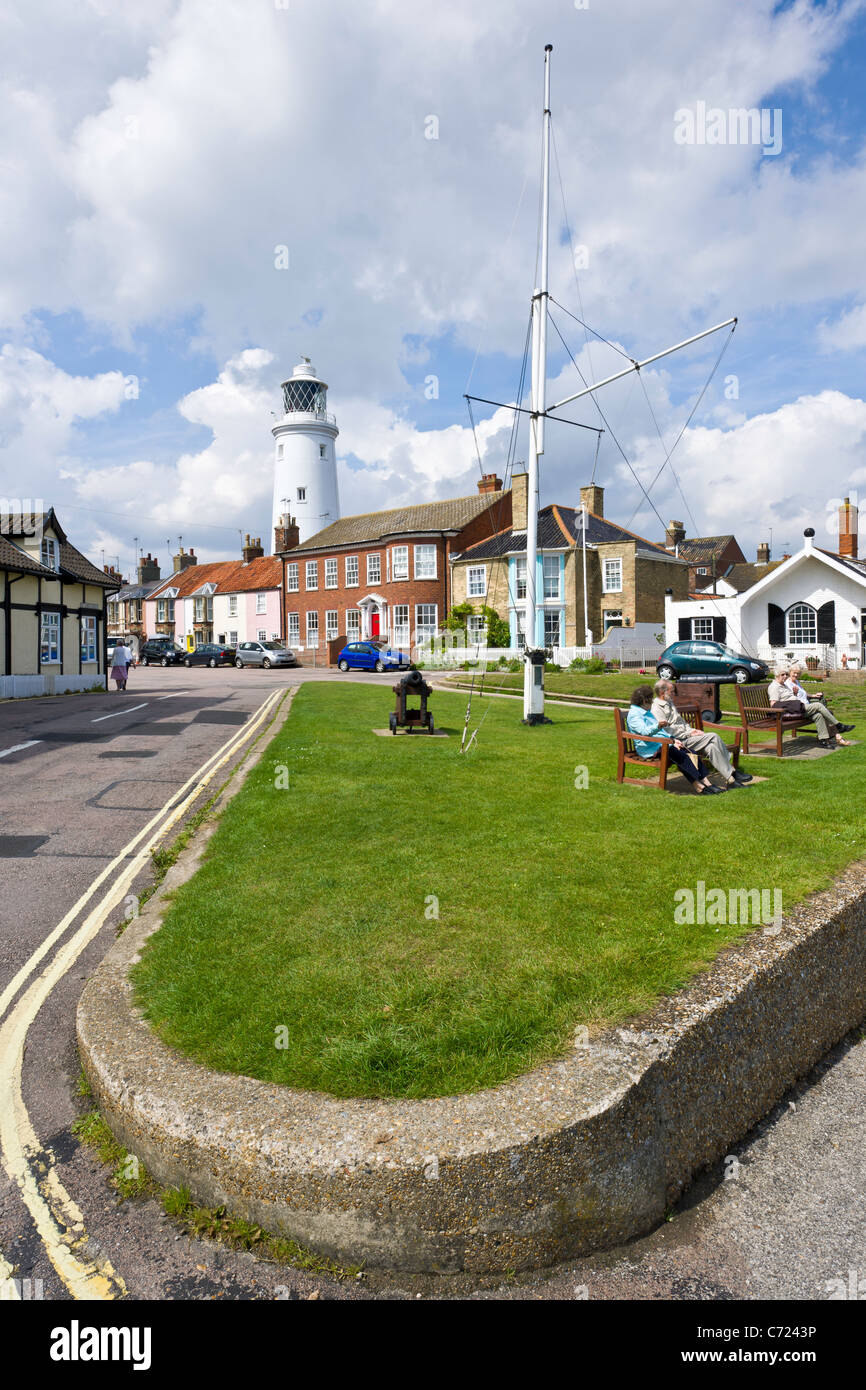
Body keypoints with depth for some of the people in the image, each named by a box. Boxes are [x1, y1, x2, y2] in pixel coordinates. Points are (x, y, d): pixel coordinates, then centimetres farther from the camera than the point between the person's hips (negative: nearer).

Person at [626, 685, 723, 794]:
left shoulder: (647, 713, 25)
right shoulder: (633, 714, -6)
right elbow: (644, 731, -23)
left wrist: (672, 740, 11)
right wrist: (657, 726, -41)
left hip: (664, 742, 9)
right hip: (650, 748, -9)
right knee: (679, 755, -27)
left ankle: (706, 782, -16)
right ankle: (697, 786, -28)